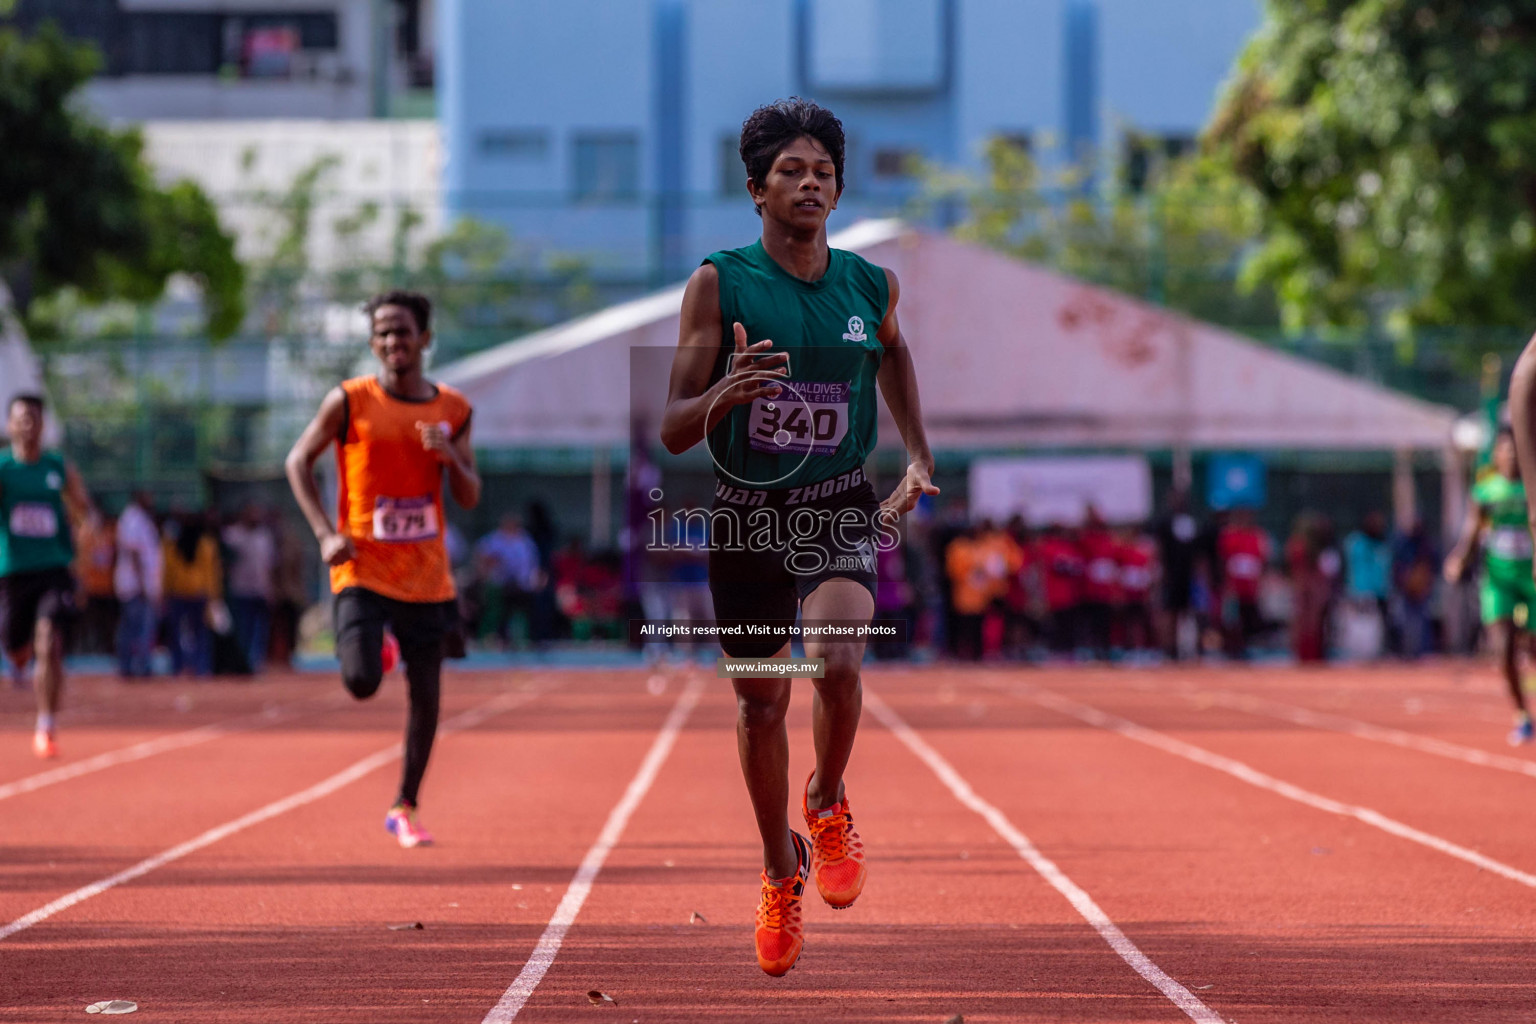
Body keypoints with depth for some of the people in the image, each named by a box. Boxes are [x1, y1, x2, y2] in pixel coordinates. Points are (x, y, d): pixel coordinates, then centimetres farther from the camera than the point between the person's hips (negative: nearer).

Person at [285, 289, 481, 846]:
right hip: (363, 569, -3)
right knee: (361, 683, -19)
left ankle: (404, 809, 19)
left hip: (427, 575, 3)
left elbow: (470, 498, 8)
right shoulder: (350, 402, -6)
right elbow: (298, 461, 2)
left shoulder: (452, 409, 4)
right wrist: (325, 533, -9)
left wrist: (451, 456, -13)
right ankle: (379, 647, 19)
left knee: (426, 694, 4)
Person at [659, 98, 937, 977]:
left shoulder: (871, 287, 1)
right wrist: (727, 392, -29)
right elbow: (674, 431, -8)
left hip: (841, 509, 0)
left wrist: (919, 455, 19)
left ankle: (829, 805, 2)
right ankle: (781, 869, 35)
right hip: (745, 512, 0)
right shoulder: (720, 285, -7)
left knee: (837, 657, -27)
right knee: (761, 702, 10)